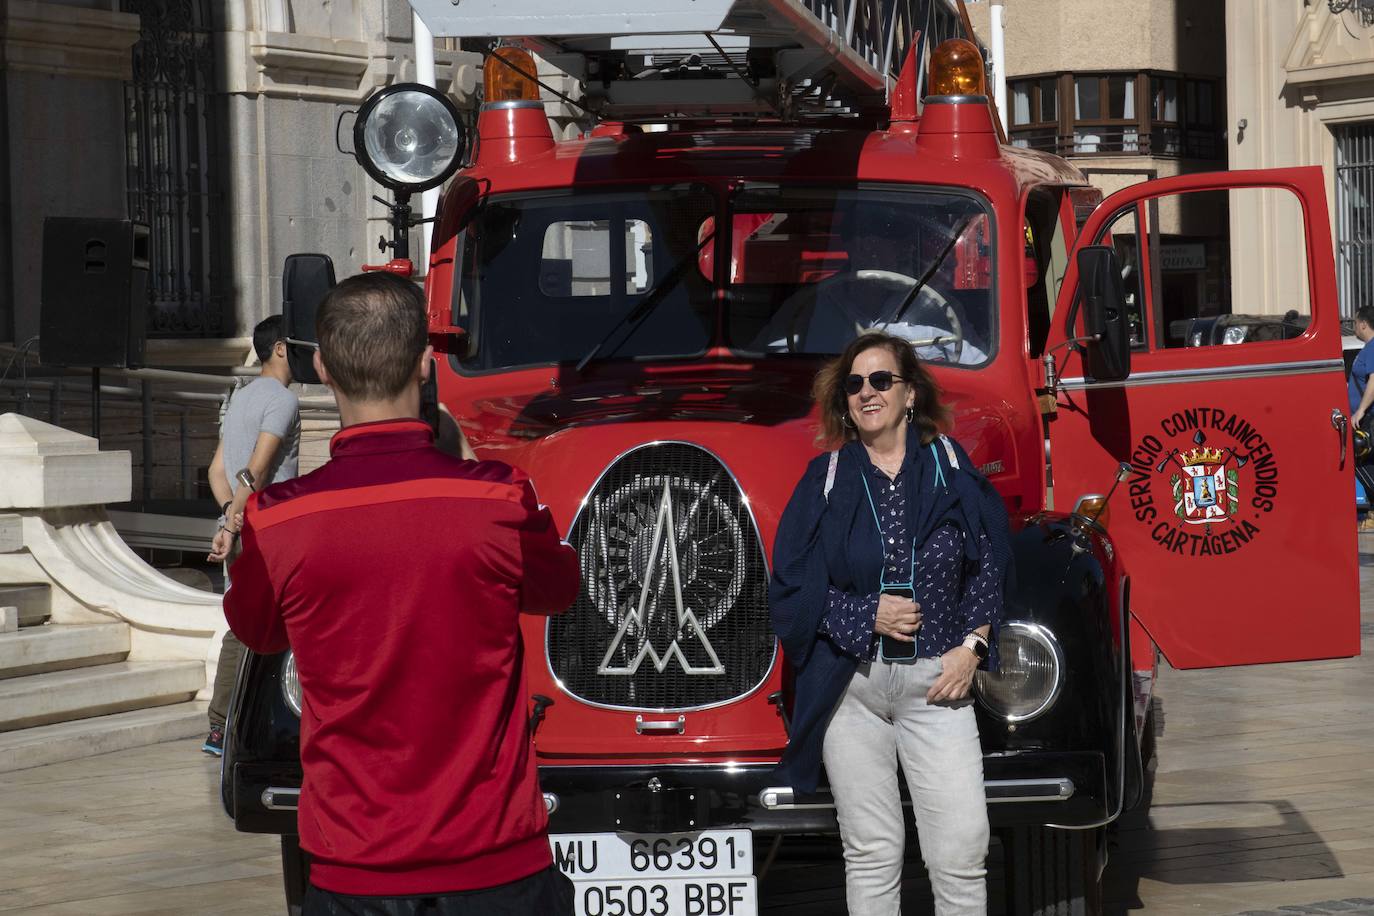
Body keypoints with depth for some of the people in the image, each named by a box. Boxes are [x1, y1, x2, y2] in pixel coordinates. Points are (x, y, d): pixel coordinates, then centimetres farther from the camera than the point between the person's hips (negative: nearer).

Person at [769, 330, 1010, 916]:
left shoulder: (951, 469, 5)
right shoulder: (826, 479, 4)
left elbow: (988, 566, 9)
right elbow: (792, 587, 3)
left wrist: (970, 647, -4)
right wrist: (866, 615, -10)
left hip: (937, 682, 0)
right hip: (849, 684, 0)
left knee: (961, 854, -9)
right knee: (871, 855, 3)